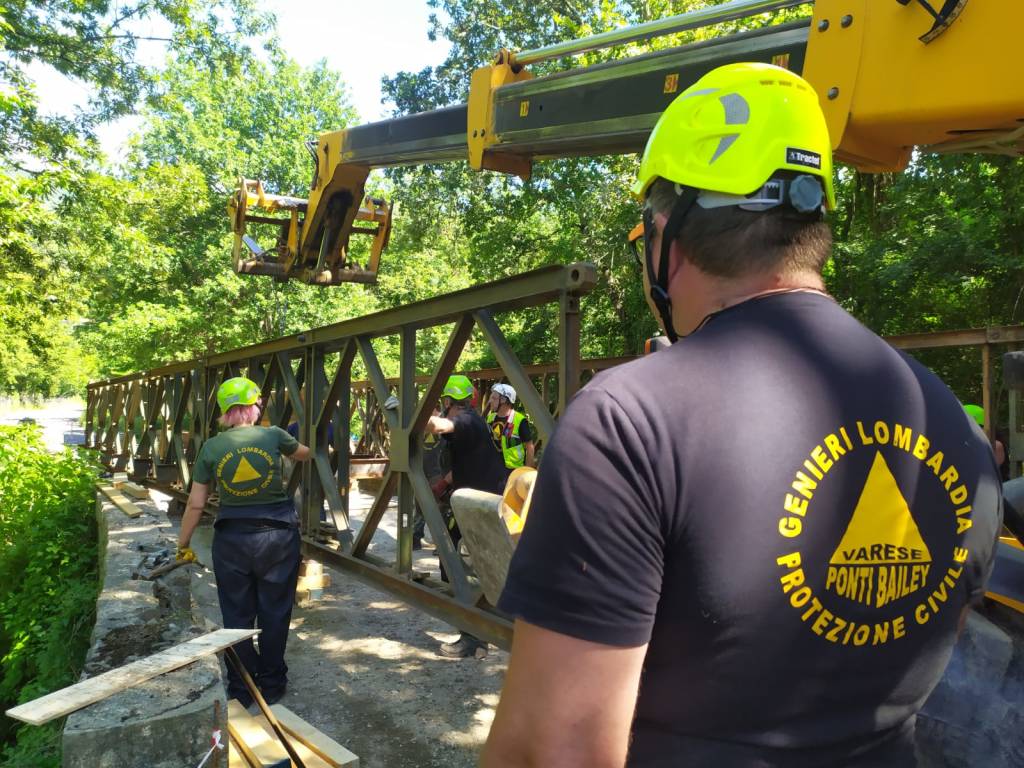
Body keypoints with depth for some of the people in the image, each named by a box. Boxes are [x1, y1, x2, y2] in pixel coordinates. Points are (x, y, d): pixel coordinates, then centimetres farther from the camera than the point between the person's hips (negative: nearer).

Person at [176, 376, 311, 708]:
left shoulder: (211, 448, -3)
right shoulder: (273, 436, -5)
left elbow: (195, 504, 1)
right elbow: (304, 454, 16)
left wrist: (182, 544, 14)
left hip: (232, 539, 1)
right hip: (277, 535, -1)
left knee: (237, 617, 13)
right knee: (273, 613, 13)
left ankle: (241, 690, 23)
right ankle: (271, 685, 24)